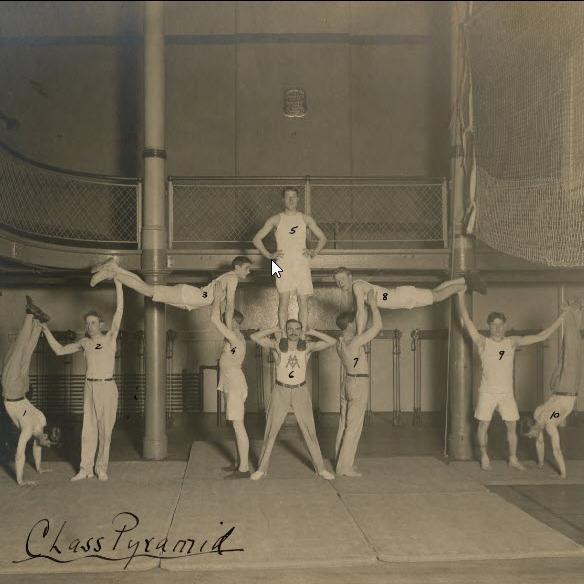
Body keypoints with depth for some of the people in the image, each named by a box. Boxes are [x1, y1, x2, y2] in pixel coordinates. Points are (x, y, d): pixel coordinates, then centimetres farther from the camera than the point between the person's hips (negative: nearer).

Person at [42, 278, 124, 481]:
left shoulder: (110, 338, -5)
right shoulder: (84, 342, 8)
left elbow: (119, 311, -14)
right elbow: (59, 350, 18)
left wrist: (118, 284, -20)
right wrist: (46, 330, 14)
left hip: (107, 387, -4)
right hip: (90, 387, 4)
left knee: (105, 430, 3)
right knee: (88, 429, 7)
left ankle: (101, 468, 14)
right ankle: (86, 469, 14)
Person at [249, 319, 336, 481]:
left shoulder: (307, 347, -5)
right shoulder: (278, 345, -8)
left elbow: (332, 341, -13)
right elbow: (254, 337, -15)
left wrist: (312, 332, -10)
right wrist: (274, 330, -12)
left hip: (300, 392, 1)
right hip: (280, 392, -1)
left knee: (309, 430, 3)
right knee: (271, 430, 1)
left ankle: (320, 468, 16)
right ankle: (262, 468, 14)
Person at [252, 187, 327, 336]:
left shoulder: (306, 219, 12)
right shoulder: (276, 220, 8)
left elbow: (322, 238, 20)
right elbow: (257, 239, 9)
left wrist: (314, 252, 4)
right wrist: (269, 255, -1)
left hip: (302, 264, 1)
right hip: (283, 264, -1)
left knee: (303, 302, -3)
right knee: (283, 301, -9)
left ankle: (302, 337, 1)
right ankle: (283, 337, -4)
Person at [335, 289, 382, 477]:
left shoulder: (340, 343, 4)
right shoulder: (354, 342, -22)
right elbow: (377, 326, -22)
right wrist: (372, 304, -14)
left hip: (347, 383, 9)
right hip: (359, 384, -9)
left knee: (344, 424, 13)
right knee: (354, 426, -4)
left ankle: (340, 460, 21)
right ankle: (345, 466, -2)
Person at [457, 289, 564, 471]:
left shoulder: (512, 342, 2)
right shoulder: (483, 343, -6)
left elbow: (542, 336, 1)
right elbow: (466, 319, -14)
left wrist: (563, 316, -2)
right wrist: (461, 296, -21)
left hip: (507, 393, 3)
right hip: (487, 392, -2)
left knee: (512, 426, 8)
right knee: (484, 425, 4)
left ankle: (513, 458, 23)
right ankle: (484, 457, 21)